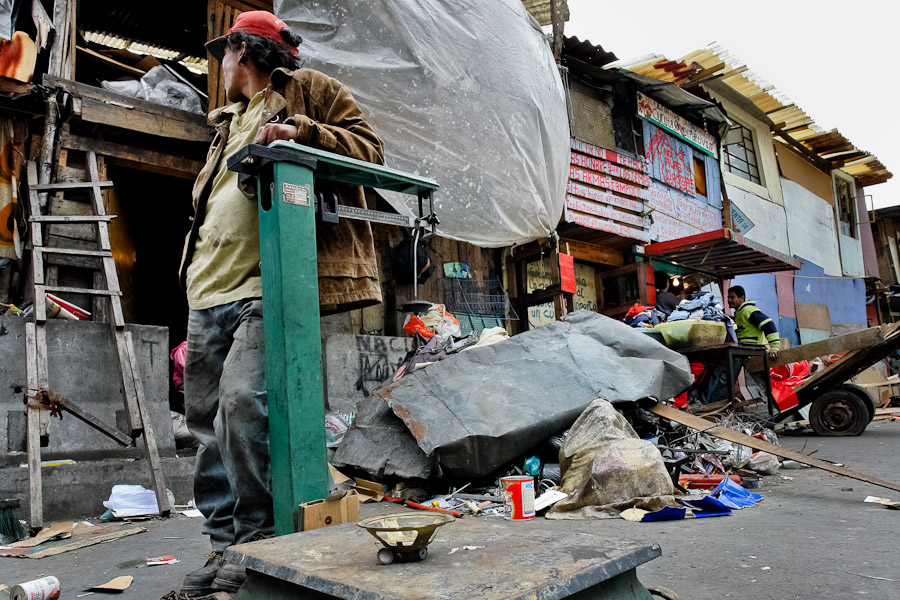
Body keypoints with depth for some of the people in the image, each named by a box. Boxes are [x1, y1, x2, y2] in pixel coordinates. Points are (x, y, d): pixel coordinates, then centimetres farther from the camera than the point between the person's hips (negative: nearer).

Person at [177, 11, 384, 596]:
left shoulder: (309, 90, 11)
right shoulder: (232, 121, 32)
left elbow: (369, 148, 0)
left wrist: (303, 132, -17)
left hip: (267, 285, -8)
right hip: (209, 290, 9)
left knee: (243, 402, -21)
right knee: (209, 419, 5)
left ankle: (257, 540, -5)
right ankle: (225, 543, 15)